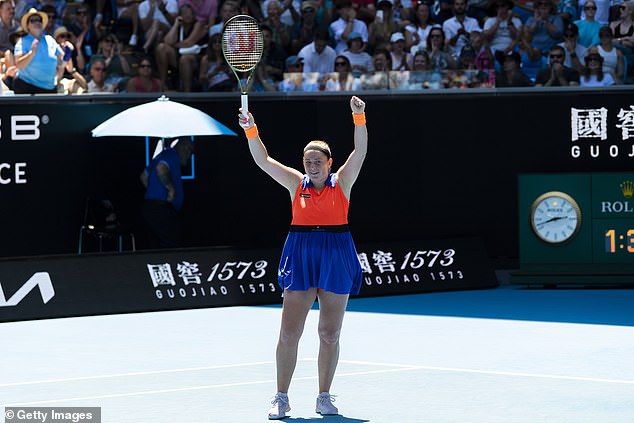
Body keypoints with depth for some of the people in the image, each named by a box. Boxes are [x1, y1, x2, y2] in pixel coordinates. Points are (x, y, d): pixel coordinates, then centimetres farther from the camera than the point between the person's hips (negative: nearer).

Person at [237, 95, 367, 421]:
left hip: (336, 258, -1)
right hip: (300, 258, 1)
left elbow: (360, 152, -8)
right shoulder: (297, 183, 7)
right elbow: (264, 160, 3)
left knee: (330, 335, 5)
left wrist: (359, 117, -20)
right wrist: (250, 130, -10)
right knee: (289, 333, -3)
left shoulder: (341, 182, 3)